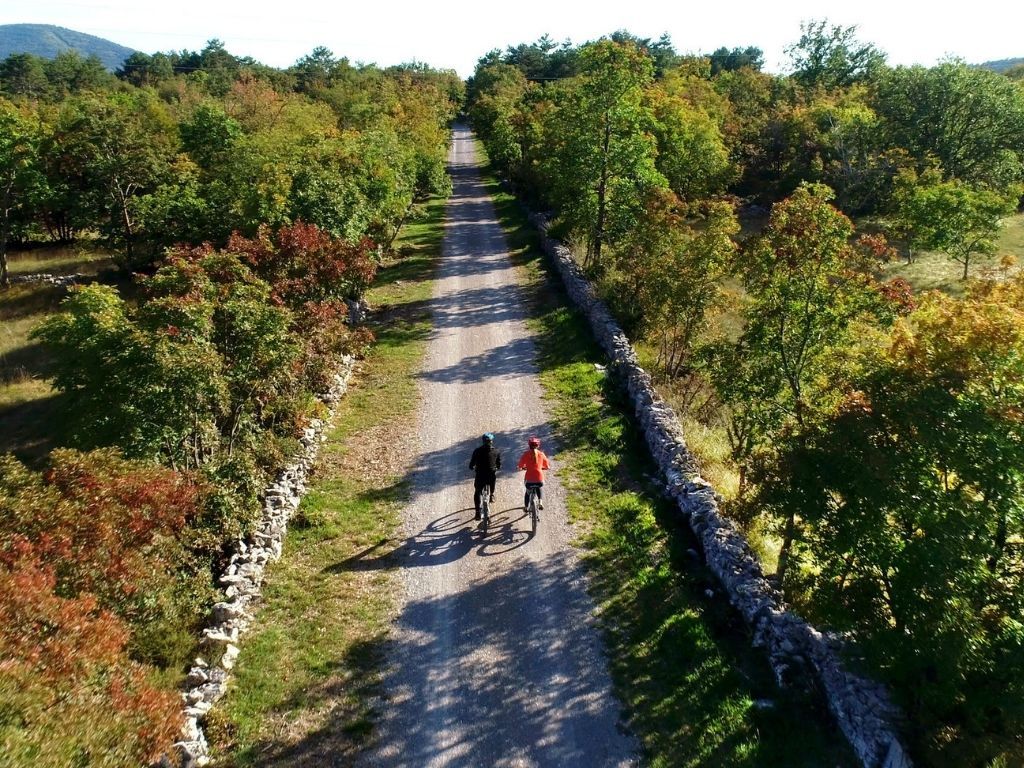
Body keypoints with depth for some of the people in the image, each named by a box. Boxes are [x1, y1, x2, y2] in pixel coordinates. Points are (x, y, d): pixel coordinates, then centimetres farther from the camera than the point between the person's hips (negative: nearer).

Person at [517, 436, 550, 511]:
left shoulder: (526, 454, 0)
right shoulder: (541, 454, 4)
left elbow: (520, 466, 1)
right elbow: (547, 467, 10)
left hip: (529, 478, -1)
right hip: (539, 479, 1)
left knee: (527, 491, 29)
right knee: (539, 488, 34)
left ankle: (525, 507, 34)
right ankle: (540, 502, 15)